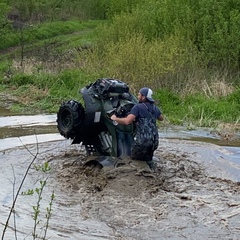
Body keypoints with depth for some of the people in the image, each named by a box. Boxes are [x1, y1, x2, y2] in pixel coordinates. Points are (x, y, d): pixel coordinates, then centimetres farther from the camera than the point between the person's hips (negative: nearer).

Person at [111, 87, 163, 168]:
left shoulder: (138, 107, -10)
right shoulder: (155, 108, 12)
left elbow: (127, 121, -19)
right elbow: (161, 118, 32)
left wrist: (115, 118, -4)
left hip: (142, 140, -7)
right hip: (154, 140, 7)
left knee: (135, 160, 4)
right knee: (148, 160, 22)